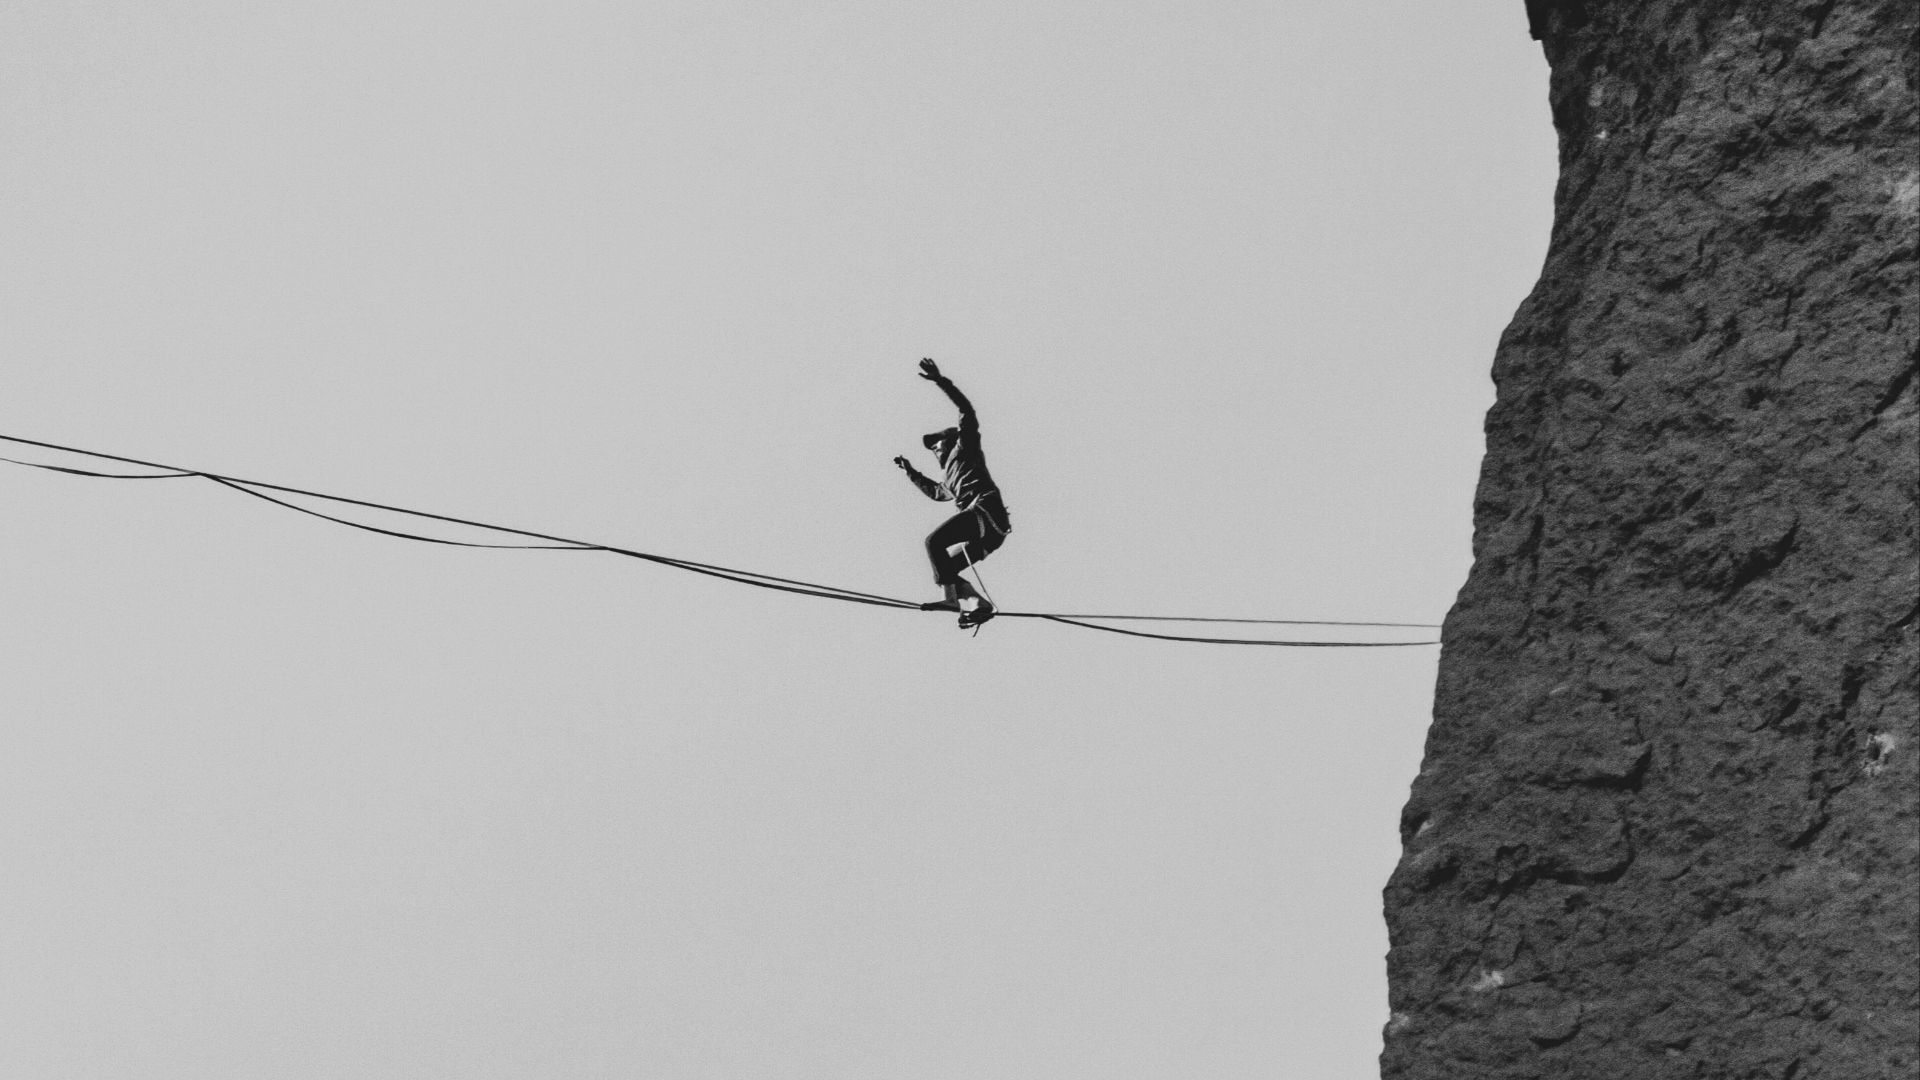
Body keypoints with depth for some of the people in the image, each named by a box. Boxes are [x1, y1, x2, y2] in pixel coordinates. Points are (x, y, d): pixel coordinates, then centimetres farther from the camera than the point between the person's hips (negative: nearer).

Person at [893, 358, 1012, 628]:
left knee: (934, 541, -20)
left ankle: (950, 598, -32)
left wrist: (941, 381, -6)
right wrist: (911, 472, 55)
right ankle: (979, 605, -5)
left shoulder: (964, 448, 14)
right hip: (990, 533, 9)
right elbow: (934, 492, 55)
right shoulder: (949, 481, 36)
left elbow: (967, 412, 0)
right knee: (944, 567, 7)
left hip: (985, 508, -9)